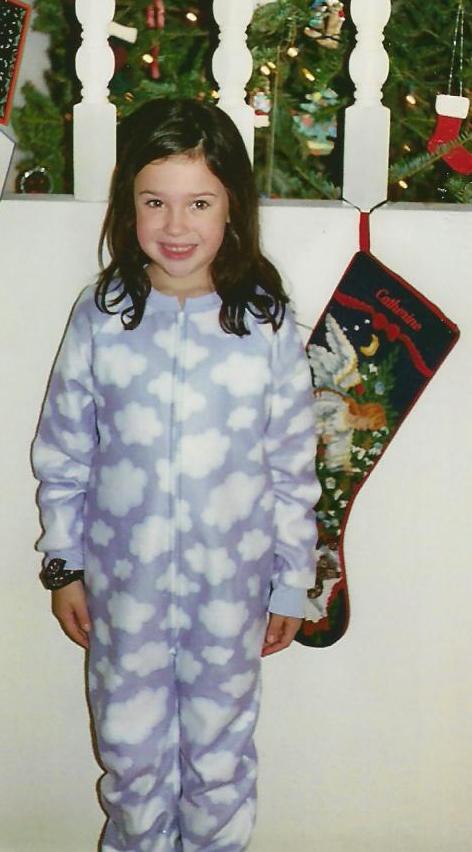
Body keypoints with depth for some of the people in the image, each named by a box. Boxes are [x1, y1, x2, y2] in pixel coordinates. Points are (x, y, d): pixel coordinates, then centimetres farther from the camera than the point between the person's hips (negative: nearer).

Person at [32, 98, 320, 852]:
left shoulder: (267, 324, -10)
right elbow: (62, 455, 0)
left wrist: (292, 585, 1)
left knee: (220, 757, 16)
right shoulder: (100, 317, -8)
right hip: (123, 579, 1)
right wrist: (65, 566, 3)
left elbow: (293, 468, -3)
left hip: (232, 584, -1)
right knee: (130, 753, 17)